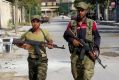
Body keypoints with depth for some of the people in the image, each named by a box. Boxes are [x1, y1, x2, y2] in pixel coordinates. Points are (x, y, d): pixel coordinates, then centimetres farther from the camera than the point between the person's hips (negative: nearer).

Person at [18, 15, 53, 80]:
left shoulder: (44, 32, -2)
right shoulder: (27, 34, -3)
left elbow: (50, 41, 12)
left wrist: (50, 45, -11)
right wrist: (23, 46, -14)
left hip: (42, 60, -2)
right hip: (31, 60, 2)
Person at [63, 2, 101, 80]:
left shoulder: (92, 23, 1)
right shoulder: (72, 23, 6)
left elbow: (97, 37, 3)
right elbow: (65, 35, 13)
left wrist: (96, 49, -11)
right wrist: (72, 40, -8)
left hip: (88, 53, -2)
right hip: (75, 54, 3)